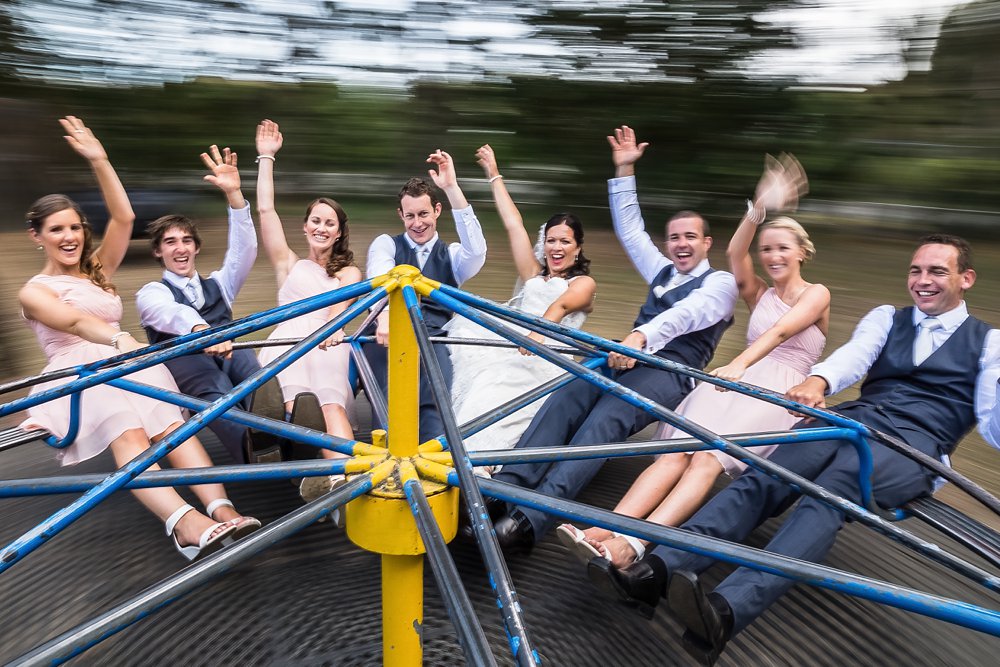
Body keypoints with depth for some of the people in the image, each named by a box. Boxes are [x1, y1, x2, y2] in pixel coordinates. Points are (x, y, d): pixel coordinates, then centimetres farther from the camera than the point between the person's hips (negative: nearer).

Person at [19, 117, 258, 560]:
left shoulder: (99, 270, 24)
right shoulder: (34, 292, 9)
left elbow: (124, 217, 8)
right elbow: (75, 321, -14)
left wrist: (99, 161, 0)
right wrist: (120, 338, -35)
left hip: (128, 363, 4)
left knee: (170, 423, -29)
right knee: (128, 434, -35)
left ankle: (221, 509, -47)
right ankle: (183, 522, -55)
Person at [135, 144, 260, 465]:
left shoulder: (217, 283, 32)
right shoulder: (151, 293, 19)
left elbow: (244, 251, 12)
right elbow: (170, 313, -7)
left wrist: (234, 194, -1)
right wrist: (201, 330, -32)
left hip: (229, 352, 3)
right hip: (182, 361, -2)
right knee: (213, 384, -37)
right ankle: (255, 450, -65)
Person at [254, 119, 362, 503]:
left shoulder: (348, 272, 26)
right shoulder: (289, 264, 30)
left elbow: (341, 301, 3)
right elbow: (265, 210, 22)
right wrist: (266, 157, 25)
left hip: (327, 345, -1)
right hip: (286, 343, 1)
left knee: (328, 400, -36)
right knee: (297, 400, -35)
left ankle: (343, 476, -58)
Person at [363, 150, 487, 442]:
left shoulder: (452, 255, 21)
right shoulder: (386, 243, 18)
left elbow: (476, 252, -4)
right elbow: (380, 279, -5)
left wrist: (452, 187, -7)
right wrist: (386, 314, -29)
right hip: (386, 335, 0)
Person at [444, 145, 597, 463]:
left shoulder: (584, 283, 15)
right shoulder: (534, 276, 29)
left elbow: (561, 305, -9)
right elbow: (513, 225, 26)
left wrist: (540, 331, -30)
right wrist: (493, 174, 27)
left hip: (546, 359, -5)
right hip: (513, 348, 5)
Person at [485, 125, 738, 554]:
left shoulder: (720, 283, 11)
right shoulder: (662, 270, 32)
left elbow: (685, 314, -10)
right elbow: (630, 230, 30)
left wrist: (641, 337, -30)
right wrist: (624, 171, 27)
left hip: (670, 370, -5)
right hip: (628, 355, 6)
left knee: (602, 421, -36)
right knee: (564, 401, -28)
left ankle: (529, 520, -50)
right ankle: (502, 491, -42)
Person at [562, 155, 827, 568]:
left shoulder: (816, 294, 11)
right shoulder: (758, 295, 24)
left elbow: (780, 332, -10)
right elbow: (735, 254, 4)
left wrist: (739, 364, -28)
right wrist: (759, 208, -11)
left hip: (780, 391, -4)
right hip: (736, 380, 4)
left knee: (708, 457, -32)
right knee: (677, 451, -26)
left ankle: (632, 547, -50)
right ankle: (604, 530, -45)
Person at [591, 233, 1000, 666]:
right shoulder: (885, 318, 23)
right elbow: (855, 354, -1)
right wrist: (818, 380, -24)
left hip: (913, 444, -3)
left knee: (826, 497, -34)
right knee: (761, 480, -24)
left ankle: (725, 611, -53)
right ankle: (653, 572, -39)